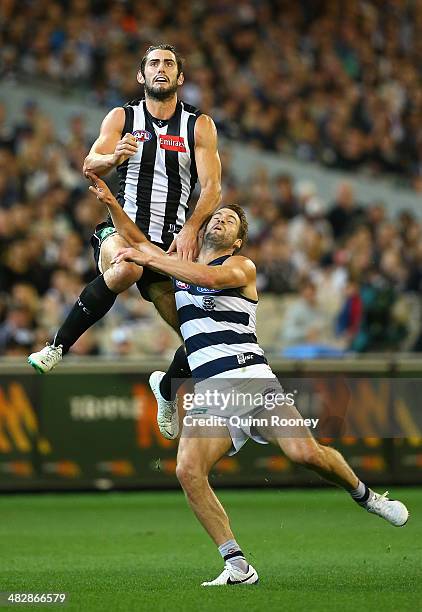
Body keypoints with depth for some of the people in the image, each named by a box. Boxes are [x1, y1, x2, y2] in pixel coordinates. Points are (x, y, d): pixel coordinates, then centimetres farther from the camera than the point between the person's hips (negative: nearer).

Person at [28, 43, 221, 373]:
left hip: (171, 241, 2)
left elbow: (212, 188, -3)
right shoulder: (122, 117, 6)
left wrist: (190, 231, -20)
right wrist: (114, 157, -31)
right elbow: (90, 166, -7)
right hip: (122, 230, -2)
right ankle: (58, 346, -28)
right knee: (126, 269, -38)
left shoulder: (200, 126, 5)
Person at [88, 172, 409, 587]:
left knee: (306, 454, -20)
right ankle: (237, 567, -17)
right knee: (188, 471, -22)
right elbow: (136, 241, 12)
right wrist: (111, 203, -4)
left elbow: (209, 277, -17)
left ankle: (364, 495, 12)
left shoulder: (242, 267, 5)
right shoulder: (180, 264, 22)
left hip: (251, 378, -4)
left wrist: (149, 258, -19)